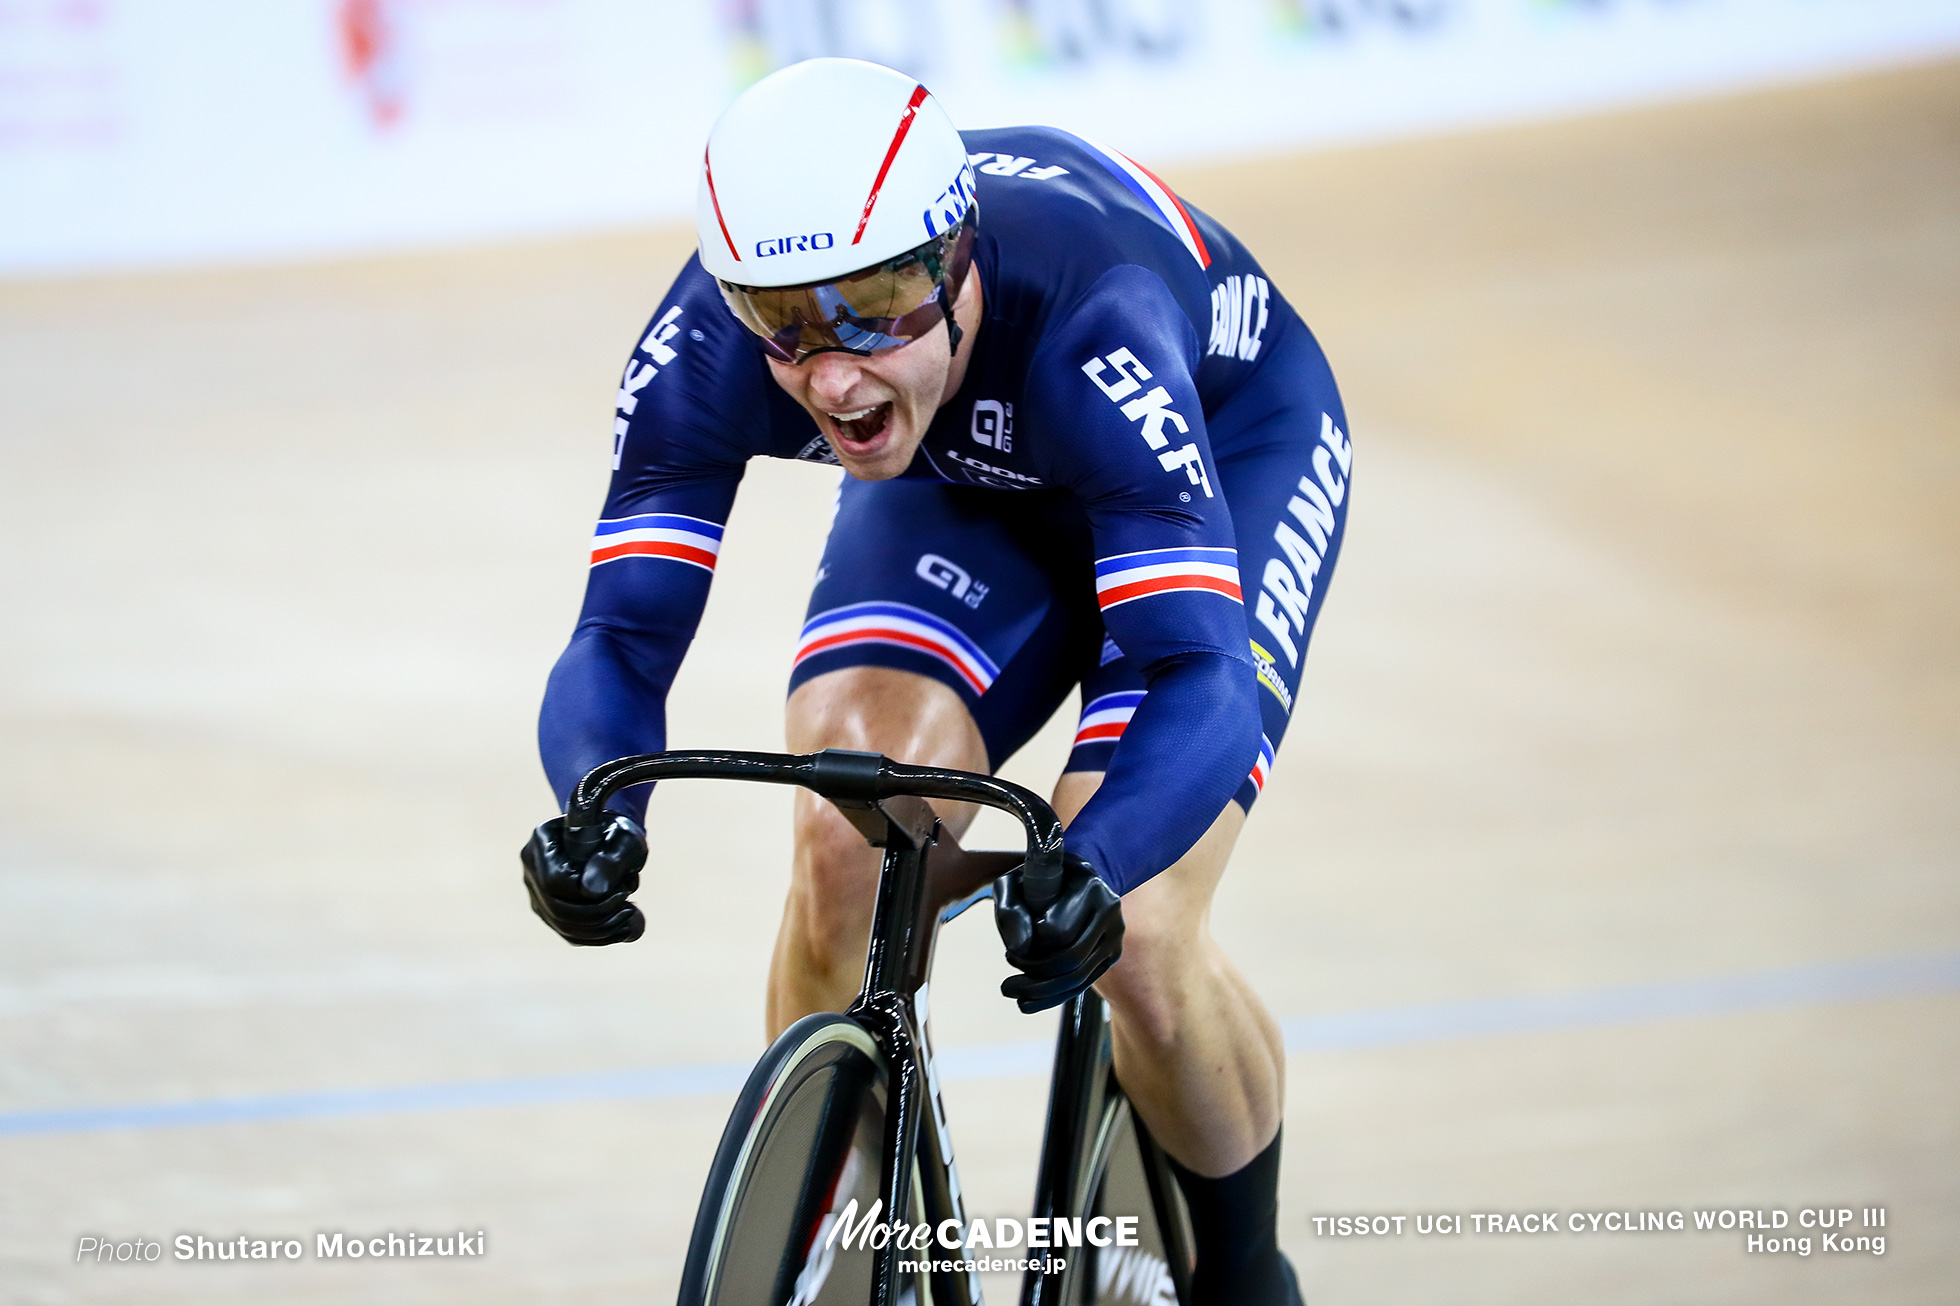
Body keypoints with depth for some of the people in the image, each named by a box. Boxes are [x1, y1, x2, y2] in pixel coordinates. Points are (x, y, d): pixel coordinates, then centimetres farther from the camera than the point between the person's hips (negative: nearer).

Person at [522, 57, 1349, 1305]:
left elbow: (1201, 678, -47)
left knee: (1126, 941, -20)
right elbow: (624, 639, -31)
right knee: (847, 853, -23)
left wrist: (1087, 872, -66)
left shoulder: (1085, 333, -43)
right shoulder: (709, 344, -32)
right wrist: (597, 813, -53)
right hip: (968, 478, 3)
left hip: (1231, 445, -3)